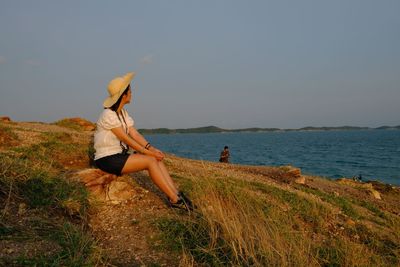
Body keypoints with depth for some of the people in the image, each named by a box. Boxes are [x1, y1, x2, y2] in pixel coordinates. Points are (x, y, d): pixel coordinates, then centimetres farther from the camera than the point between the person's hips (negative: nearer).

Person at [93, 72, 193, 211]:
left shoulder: (123, 112, 12)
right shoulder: (108, 115, -16)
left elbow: (134, 133, 2)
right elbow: (125, 138, -20)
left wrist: (151, 148, -12)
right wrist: (147, 152, -20)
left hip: (120, 155, 8)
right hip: (107, 159, -8)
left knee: (157, 158, -10)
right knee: (150, 161, -22)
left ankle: (176, 194, -17)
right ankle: (174, 200, -20)